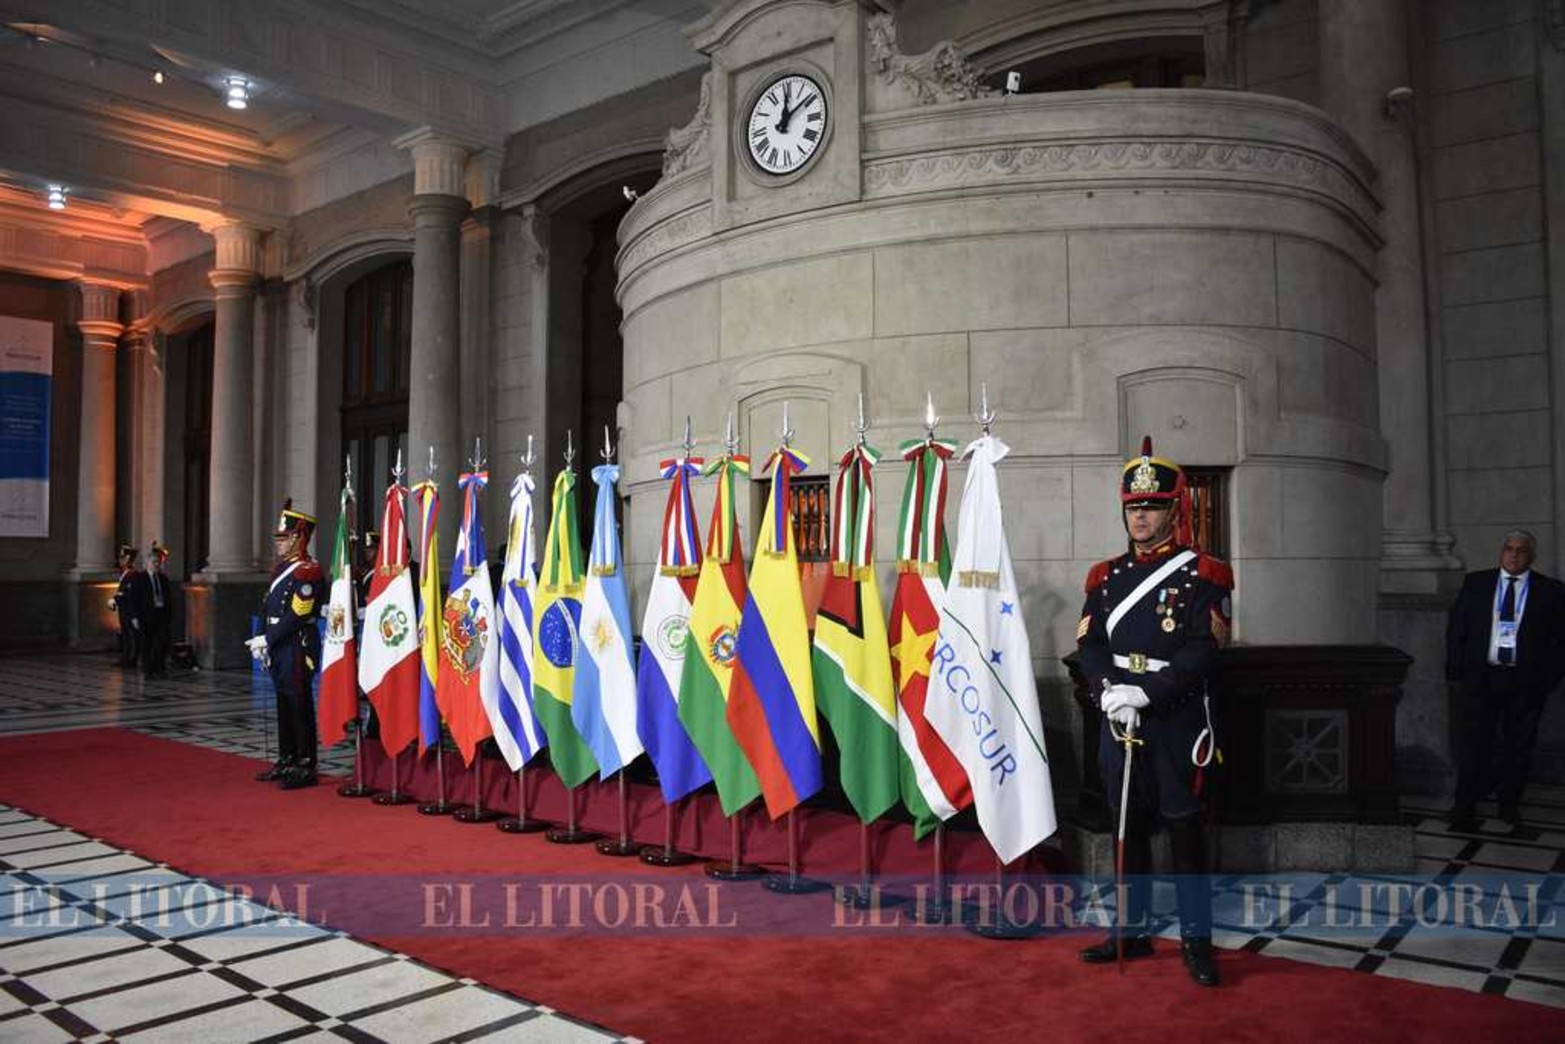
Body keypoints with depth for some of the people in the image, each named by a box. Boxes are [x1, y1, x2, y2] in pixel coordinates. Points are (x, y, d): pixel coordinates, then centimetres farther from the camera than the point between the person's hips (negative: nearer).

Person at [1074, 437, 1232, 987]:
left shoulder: (1202, 573, -4)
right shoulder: (1107, 576, 10)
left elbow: (1203, 651, -13)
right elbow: (1089, 643, 3)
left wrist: (1144, 693, -21)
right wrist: (1110, 691, -16)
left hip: (1175, 718, -4)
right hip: (1117, 717, 4)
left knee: (1183, 828, 2)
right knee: (1128, 826, 13)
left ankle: (1196, 939, 15)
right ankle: (1133, 931, 25)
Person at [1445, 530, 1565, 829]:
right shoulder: (1475, 583, 6)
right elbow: (1456, 628, 7)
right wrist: (1457, 669, 1)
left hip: (1527, 682, 0)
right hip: (1480, 678, 0)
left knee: (1519, 747, 9)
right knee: (1474, 745, 1)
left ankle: (1510, 804, 25)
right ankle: (1464, 809, 7)